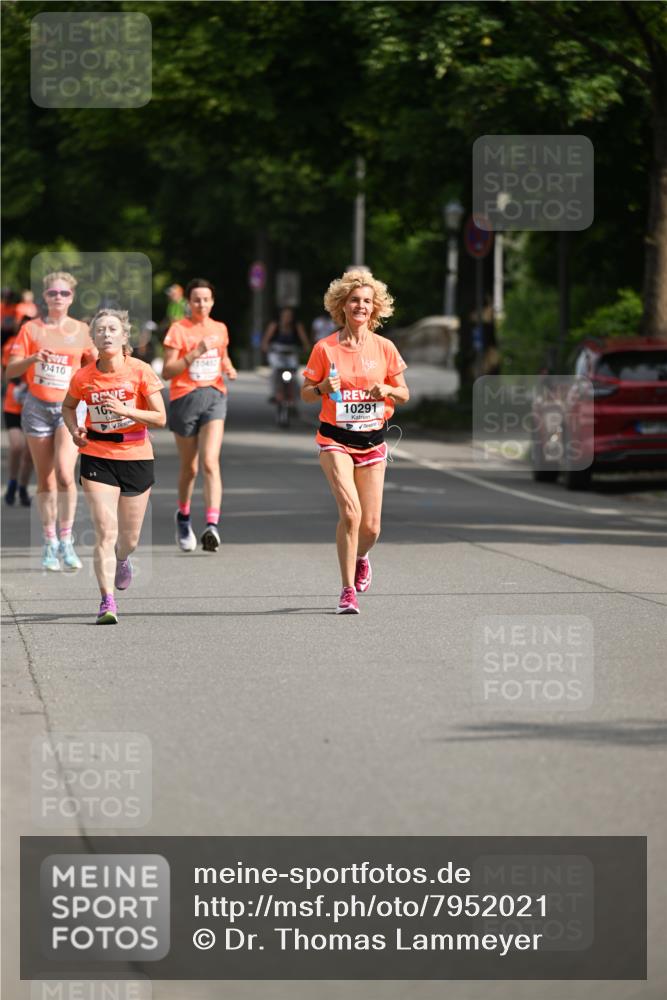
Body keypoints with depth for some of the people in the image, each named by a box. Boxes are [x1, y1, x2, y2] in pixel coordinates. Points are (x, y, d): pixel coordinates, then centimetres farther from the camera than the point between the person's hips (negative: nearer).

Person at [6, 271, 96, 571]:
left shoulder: (81, 330, 5)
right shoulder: (31, 329, 3)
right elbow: (10, 370, -1)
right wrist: (32, 359, -19)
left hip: (70, 407, -1)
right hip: (37, 407, 1)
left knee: (64, 473, -19)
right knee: (45, 479, 3)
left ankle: (66, 541, -8)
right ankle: (50, 544, 13)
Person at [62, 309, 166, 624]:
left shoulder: (140, 371, -8)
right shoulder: (83, 377, -4)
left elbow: (160, 418, -9)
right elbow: (68, 406, 17)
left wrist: (125, 410, -22)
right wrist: (75, 430, -2)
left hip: (136, 457, 0)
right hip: (97, 457, 0)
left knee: (128, 538, 11)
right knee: (105, 532, -14)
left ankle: (122, 559, 48)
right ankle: (107, 602, -12)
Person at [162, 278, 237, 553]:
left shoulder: (220, 329, 10)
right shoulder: (178, 330, -3)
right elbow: (167, 371, -9)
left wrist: (228, 367, 7)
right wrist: (195, 354, -20)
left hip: (213, 396, 1)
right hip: (184, 398, -1)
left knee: (210, 462, -16)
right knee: (189, 467, 9)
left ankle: (212, 525, -26)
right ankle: (183, 516, 36)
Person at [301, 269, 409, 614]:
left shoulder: (384, 347, 2)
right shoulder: (325, 348, -3)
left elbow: (404, 394, 9)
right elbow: (305, 394, 5)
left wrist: (387, 390, -13)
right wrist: (324, 388, -16)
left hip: (372, 440, 3)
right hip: (336, 439, -3)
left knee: (370, 526, 2)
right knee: (350, 512, -22)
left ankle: (360, 557, 39)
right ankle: (348, 590, -13)